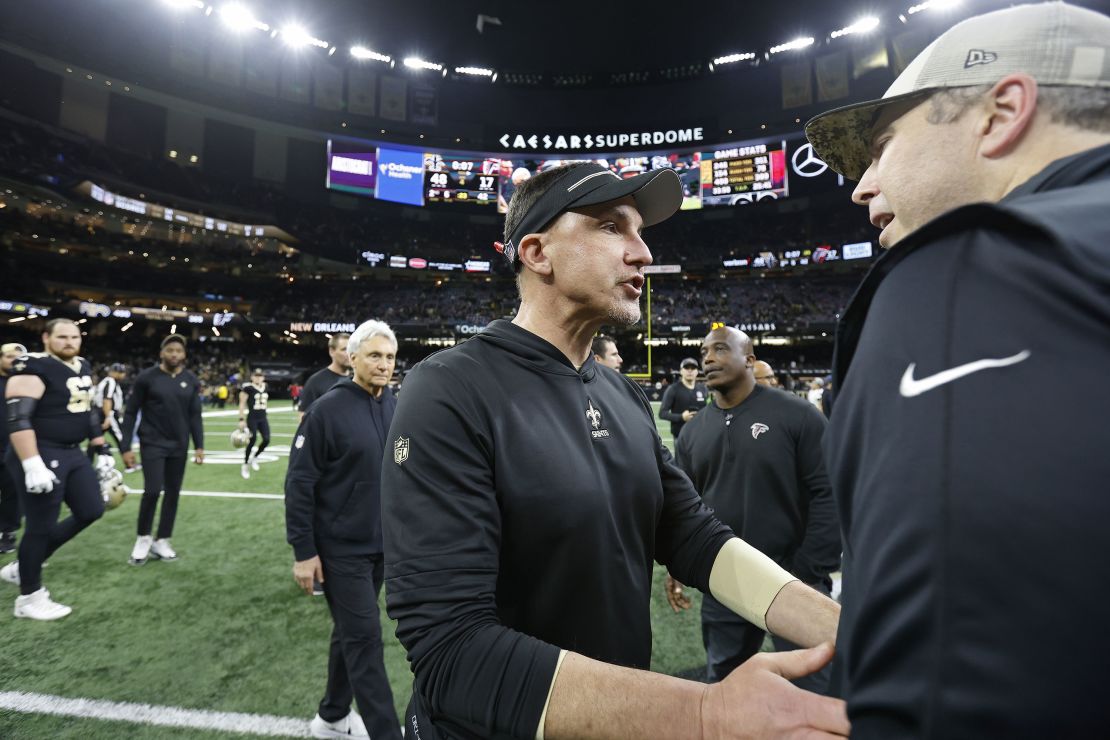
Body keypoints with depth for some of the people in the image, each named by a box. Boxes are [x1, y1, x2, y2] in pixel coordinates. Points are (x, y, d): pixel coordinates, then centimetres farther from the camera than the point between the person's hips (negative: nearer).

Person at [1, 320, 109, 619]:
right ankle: (29, 597, 20)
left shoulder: (83, 368, 11)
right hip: (42, 455, -9)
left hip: (73, 454, 9)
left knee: (91, 511, 13)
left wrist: (102, 450, 18)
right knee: (42, 526, 1)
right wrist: (33, 465, -29)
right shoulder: (33, 369, -16)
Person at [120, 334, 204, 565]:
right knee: (152, 491, -10)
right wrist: (126, 447, -7)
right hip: (152, 444, -3)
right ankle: (144, 538, 14)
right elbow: (131, 412, -3)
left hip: (179, 446, 4)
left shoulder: (191, 381, 3)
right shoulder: (146, 377, -7)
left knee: (173, 493, 7)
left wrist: (198, 446, 2)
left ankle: (161, 541, 20)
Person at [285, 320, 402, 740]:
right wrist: (303, 551, -13)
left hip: (380, 544, 6)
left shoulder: (395, 408, 3)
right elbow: (299, 483, -13)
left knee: (351, 633, 19)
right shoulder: (328, 409, -15)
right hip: (341, 548, -6)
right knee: (365, 638, 0)